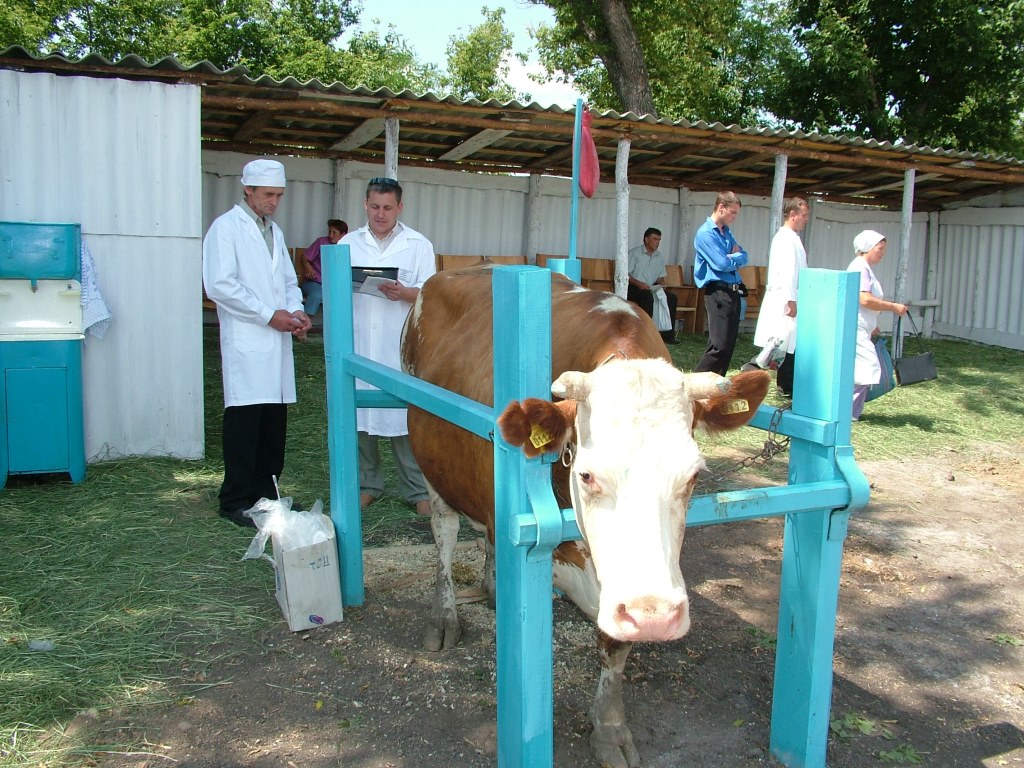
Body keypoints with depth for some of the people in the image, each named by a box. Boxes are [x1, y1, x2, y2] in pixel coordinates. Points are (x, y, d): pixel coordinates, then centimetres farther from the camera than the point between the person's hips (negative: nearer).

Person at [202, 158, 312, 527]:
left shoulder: (274, 230, 21)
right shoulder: (226, 227, -2)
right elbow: (219, 285, -13)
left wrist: (296, 310, 5)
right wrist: (269, 315, -13)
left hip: (277, 342, 7)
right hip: (245, 342, -7)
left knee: (275, 422, 8)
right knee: (244, 422, -5)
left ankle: (266, 491, 20)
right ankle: (236, 501, 4)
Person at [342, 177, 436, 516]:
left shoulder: (419, 245, 6)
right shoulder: (350, 242, 13)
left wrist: (403, 293, -18)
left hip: (401, 348, -2)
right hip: (358, 345, 3)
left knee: (406, 415, -2)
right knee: (358, 413, 6)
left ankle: (417, 489, 7)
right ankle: (367, 483, 21)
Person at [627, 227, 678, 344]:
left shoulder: (659, 257, 17)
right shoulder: (634, 253, -3)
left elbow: (661, 276, 22)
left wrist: (661, 283, -2)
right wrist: (638, 283, -24)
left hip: (651, 289, 6)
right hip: (633, 288, -6)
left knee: (672, 298, -12)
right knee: (648, 296, -36)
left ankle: (667, 334, -13)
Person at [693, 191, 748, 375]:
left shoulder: (727, 232, 18)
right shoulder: (705, 233, -9)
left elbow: (743, 257, 16)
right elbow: (722, 264, -17)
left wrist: (732, 258, -6)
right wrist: (737, 256, 4)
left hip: (733, 292, 9)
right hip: (718, 292, -9)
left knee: (729, 344, 9)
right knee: (719, 345, -13)